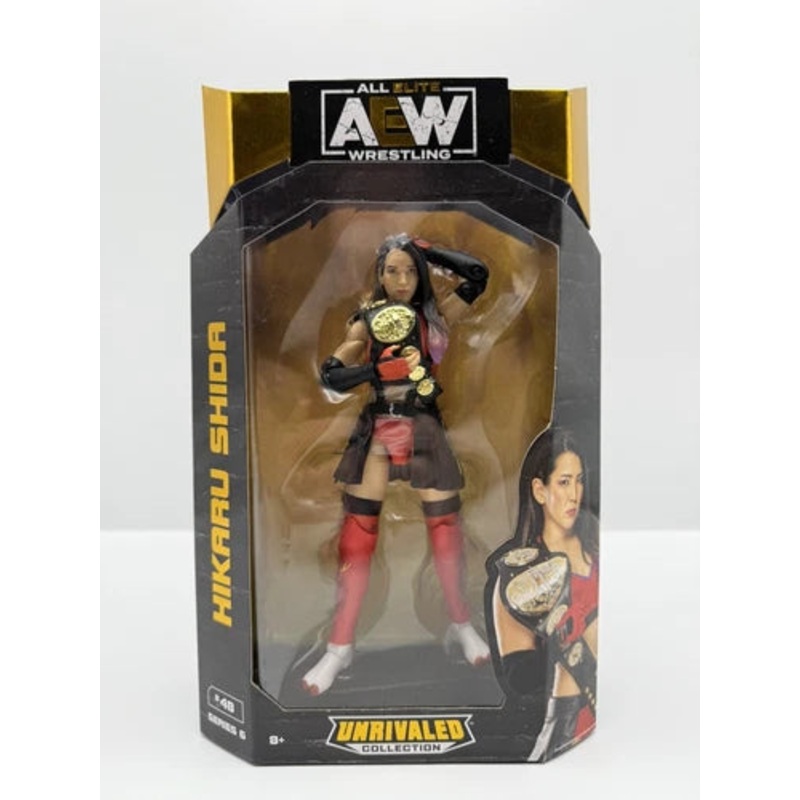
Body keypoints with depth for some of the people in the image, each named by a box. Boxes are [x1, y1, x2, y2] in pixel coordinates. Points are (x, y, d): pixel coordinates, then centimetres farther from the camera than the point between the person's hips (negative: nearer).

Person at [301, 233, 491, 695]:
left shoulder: (435, 314, 6)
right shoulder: (366, 322, 6)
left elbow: (477, 275, -6)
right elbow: (330, 375, -1)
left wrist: (426, 250, 0)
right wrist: (379, 368, -15)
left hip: (423, 428, 0)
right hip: (377, 428, 1)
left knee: (445, 525, 4)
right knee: (358, 532, 0)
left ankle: (461, 626, 27)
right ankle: (341, 646, 11)